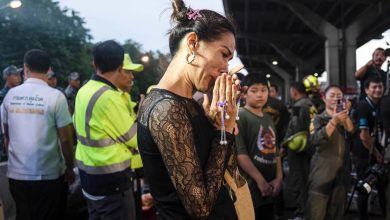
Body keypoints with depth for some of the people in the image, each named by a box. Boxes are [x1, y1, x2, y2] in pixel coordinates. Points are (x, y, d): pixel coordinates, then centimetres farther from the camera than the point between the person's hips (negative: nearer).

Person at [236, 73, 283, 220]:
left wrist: (279, 177, 3)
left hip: (270, 188, 8)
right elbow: (239, 153, -19)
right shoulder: (240, 117, -10)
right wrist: (260, 180, -18)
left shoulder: (268, 119, 15)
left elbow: (275, 151, 16)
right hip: (250, 188, -8)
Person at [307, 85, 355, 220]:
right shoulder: (318, 119, 2)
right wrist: (334, 121, -23)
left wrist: (346, 115, -17)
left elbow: (352, 133, -3)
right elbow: (314, 141, -17)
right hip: (322, 170, -5)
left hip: (341, 170, 5)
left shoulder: (344, 119, 17)